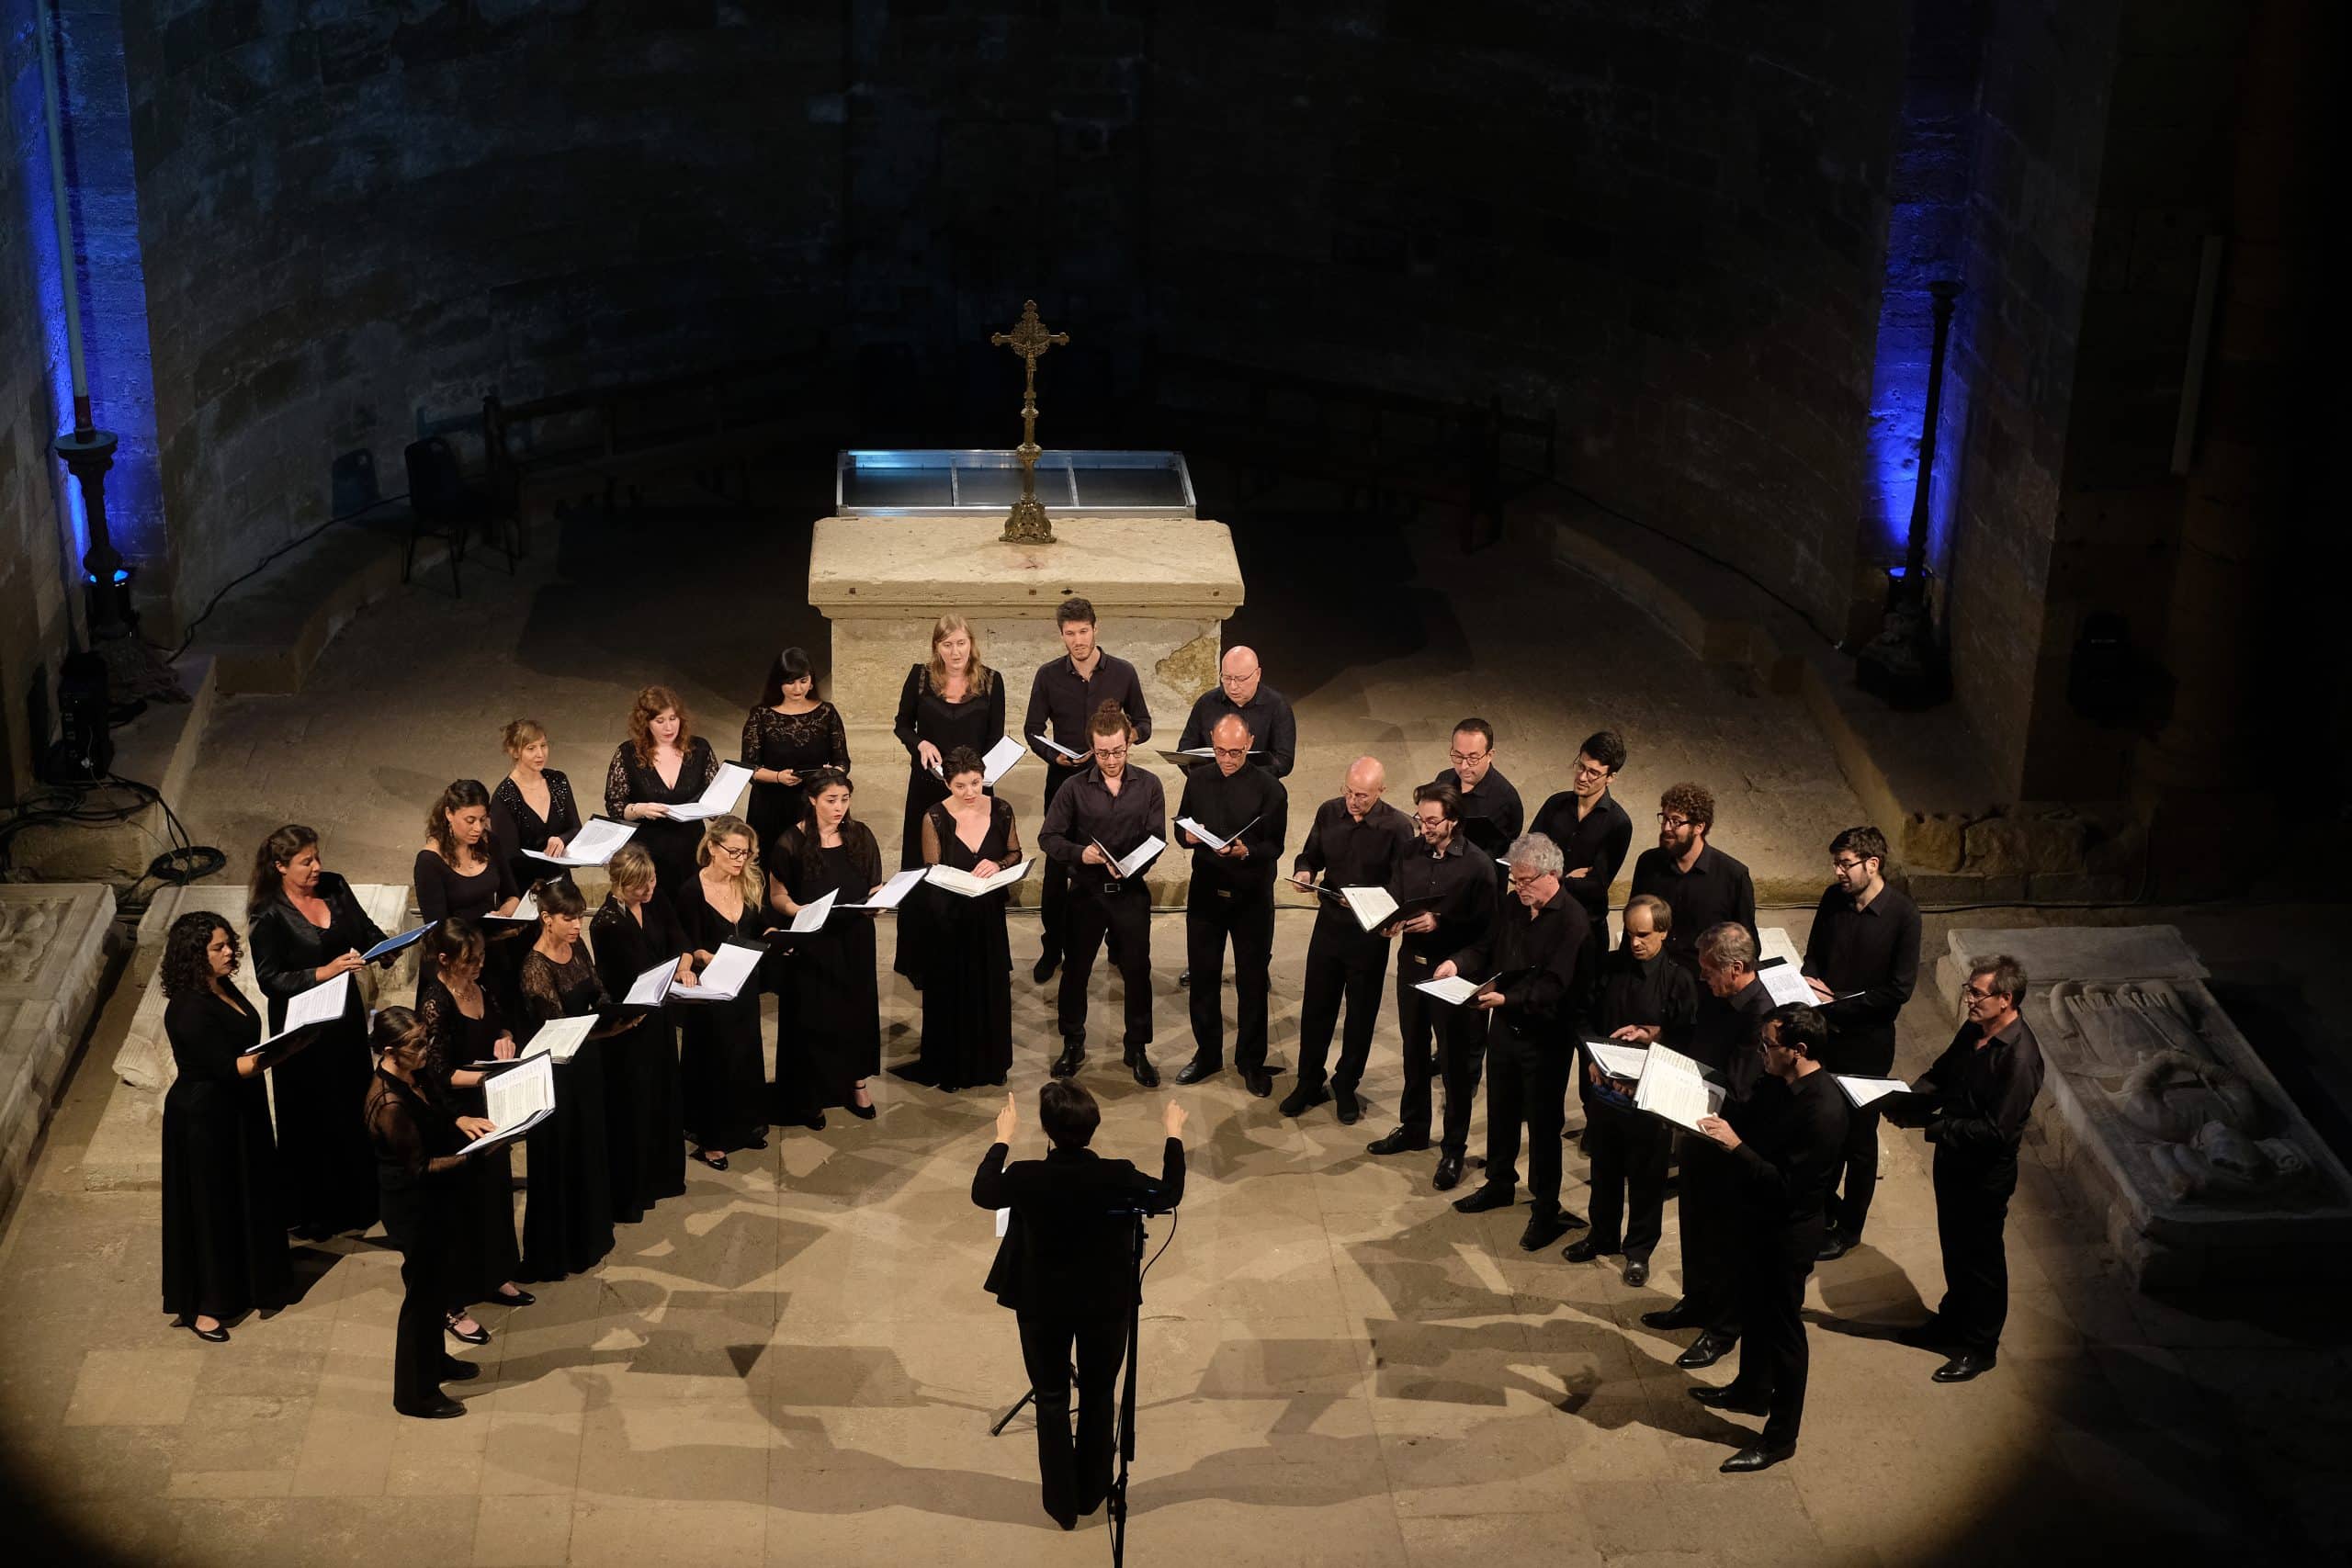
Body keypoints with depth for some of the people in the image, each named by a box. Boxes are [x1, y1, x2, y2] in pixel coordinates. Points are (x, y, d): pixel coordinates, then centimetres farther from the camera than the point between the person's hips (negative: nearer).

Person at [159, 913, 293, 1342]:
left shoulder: (224, 989, 3)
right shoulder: (188, 1009, -25)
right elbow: (226, 1066, -28)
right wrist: (283, 1052, -32)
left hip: (238, 1110, 9)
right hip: (204, 1117, -9)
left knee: (248, 1196, 19)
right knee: (209, 1206, 2)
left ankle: (245, 1283, 36)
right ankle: (200, 1306, 14)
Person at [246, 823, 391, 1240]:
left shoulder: (335, 888, -1)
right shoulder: (269, 916, -16)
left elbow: (366, 929, 9)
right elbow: (269, 979, -17)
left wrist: (386, 949, -12)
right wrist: (321, 973, -27)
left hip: (347, 1017, 6)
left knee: (354, 1108, 15)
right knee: (310, 1118, 4)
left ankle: (356, 1201, 31)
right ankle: (309, 1213, 19)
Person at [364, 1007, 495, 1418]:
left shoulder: (413, 1075, -4)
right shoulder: (388, 1104, -31)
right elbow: (419, 1166, -25)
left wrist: (460, 1121, -4)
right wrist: (470, 1156, -30)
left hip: (431, 1201, 9)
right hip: (413, 1208, -9)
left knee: (435, 1284, 25)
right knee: (422, 1292, 5)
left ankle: (435, 1361, 46)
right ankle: (415, 1393, 20)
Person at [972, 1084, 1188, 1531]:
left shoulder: (1026, 1179, -24)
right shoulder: (1119, 1179, -24)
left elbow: (981, 1192, -1)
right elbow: (1170, 1196, -2)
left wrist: (1002, 1138, 13)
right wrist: (1174, 1137, 11)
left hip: (1043, 1305, 0)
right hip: (1107, 1304, 0)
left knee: (1052, 1400, 19)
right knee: (1098, 1396, 22)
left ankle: (1063, 1503, 29)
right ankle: (1092, 1493, 37)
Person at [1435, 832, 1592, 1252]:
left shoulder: (1571, 919, -21)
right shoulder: (1514, 906, 2)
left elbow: (1554, 987, -26)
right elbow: (1486, 947, 12)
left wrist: (1508, 999, -37)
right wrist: (1458, 963, -8)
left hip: (1546, 1036, -7)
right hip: (1505, 1027, 7)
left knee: (1543, 1123, 3)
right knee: (1501, 1111, 20)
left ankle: (1547, 1210, 15)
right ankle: (1499, 1184, 39)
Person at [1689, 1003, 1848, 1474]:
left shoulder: (1824, 1110, -32)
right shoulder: (1779, 1083, -5)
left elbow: (1785, 1186, -31)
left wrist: (1735, 1145, -32)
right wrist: (1721, 1125, -6)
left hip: (1788, 1231, -9)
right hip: (1759, 1220, 9)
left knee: (1783, 1329, 7)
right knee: (1754, 1310, 27)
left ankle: (1780, 1437, 22)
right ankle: (1752, 1391, 51)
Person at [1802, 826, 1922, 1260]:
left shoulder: (1902, 914, -18)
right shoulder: (1833, 899, -2)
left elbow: (1899, 989, -18)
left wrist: (1839, 1005, -19)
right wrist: (1812, 981, -10)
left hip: (1867, 1040, -5)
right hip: (1824, 1032, 5)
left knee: (1859, 1136, 9)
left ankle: (1849, 1227, 23)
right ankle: (1823, 1206, 36)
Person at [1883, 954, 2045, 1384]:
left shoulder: (2019, 1057, -30)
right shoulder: (1973, 1032, -3)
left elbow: (1996, 1131, -30)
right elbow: (1940, 1075, 12)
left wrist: (1935, 1126, -26)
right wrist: (1906, 1102, -8)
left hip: (1986, 1173, -8)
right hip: (1952, 1159, 8)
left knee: (1982, 1259, 10)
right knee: (1954, 1247, 25)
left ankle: (1980, 1348, 27)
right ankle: (1953, 1321, 45)